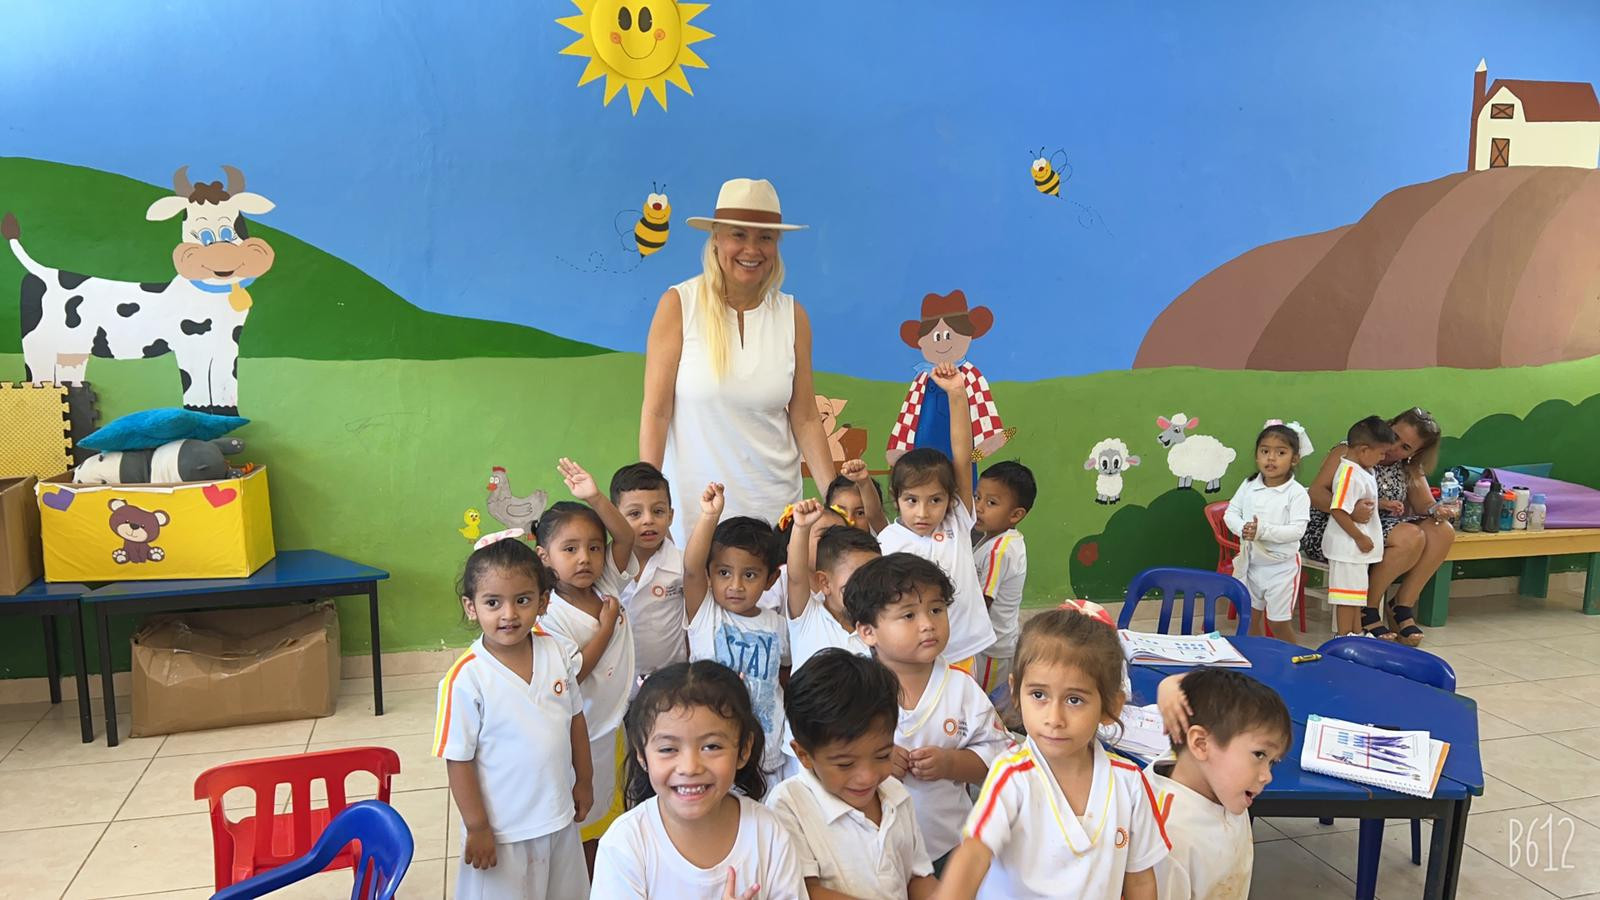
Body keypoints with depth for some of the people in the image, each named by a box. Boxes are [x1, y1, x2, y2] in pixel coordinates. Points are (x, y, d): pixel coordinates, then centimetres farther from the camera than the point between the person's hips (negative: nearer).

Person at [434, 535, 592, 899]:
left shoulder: (557, 653, -8)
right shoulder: (466, 679, -21)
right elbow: (458, 761, -15)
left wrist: (584, 781, 12)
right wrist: (477, 828, -11)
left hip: (559, 818, 5)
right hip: (502, 829, -5)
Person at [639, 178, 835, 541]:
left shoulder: (792, 315, 3)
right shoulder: (678, 305, -6)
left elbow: (805, 419, 5)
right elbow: (655, 411, -6)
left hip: (775, 506, 3)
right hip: (694, 508, -2)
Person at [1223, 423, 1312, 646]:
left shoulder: (1297, 493, -14)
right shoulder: (1248, 486, -1)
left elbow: (1297, 530, -21)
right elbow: (1230, 513, 0)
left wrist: (1263, 530, -31)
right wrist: (1242, 528, -21)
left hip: (1281, 566, -5)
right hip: (1251, 562, 5)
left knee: (1280, 625, 4)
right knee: (1249, 620, 18)